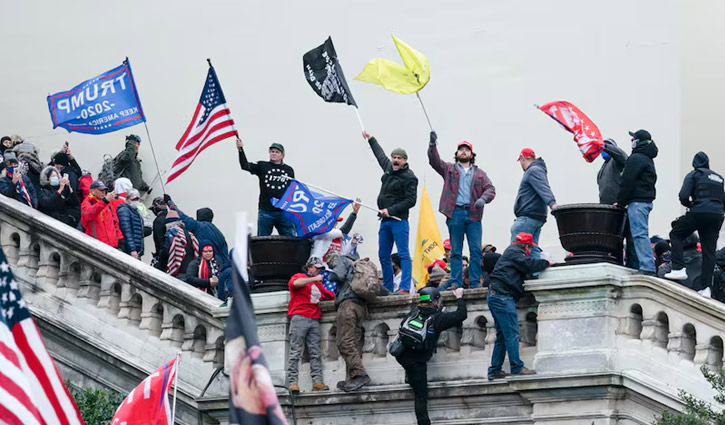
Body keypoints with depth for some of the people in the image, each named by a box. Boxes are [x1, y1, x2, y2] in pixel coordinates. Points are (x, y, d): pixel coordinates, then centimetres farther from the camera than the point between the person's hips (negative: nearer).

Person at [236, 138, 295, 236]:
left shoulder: (289, 170, 12)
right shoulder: (262, 166, 6)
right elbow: (245, 166, -9)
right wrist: (241, 150, -24)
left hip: (284, 212, 1)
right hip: (265, 212, -1)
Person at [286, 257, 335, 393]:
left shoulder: (318, 284, 29)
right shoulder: (299, 276, 9)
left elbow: (331, 295, 35)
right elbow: (295, 283, -15)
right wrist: (314, 279, -11)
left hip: (314, 320, 7)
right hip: (299, 319, -7)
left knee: (316, 353, -3)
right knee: (295, 352, -10)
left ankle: (317, 382, -9)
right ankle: (292, 383, -15)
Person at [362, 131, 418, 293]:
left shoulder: (409, 177, -10)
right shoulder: (389, 168, 13)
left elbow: (411, 200, -15)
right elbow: (381, 155, 34)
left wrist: (391, 210, -17)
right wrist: (371, 140, 46)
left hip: (399, 220, -9)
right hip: (385, 220, 9)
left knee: (403, 254, -13)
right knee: (383, 256, 10)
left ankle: (405, 287, -21)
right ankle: (387, 287, 16)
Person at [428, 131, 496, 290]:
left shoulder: (480, 174, 17)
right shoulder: (449, 169, 15)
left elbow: (490, 189, 9)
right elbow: (434, 161, 1)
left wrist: (483, 199, -13)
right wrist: (433, 144, -15)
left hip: (473, 215, 1)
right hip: (455, 214, -1)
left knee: (476, 250, -5)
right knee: (455, 251, 0)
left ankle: (475, 282, -3)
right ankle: (455, 282, 1)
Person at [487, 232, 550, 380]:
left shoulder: (511, 251, 27)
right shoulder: (514, 252, -4)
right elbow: (529, 265, -16)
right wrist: (546, 263, -3)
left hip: (495, 296, 11)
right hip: (502, 296, -11)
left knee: (502, 335, 10)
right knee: (511, 334, -12)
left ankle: (494, 371, 7)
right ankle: (517, 367, -15)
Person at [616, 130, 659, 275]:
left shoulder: (636, 158, -10)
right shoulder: (648, 159, 22)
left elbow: (628, 182, -14)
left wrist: (620, 202, -6)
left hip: (637, 201, -10)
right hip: (646, 201, 10)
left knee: (639, 233, -15)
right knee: (640, 234, 12)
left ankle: (647, 267, -23)